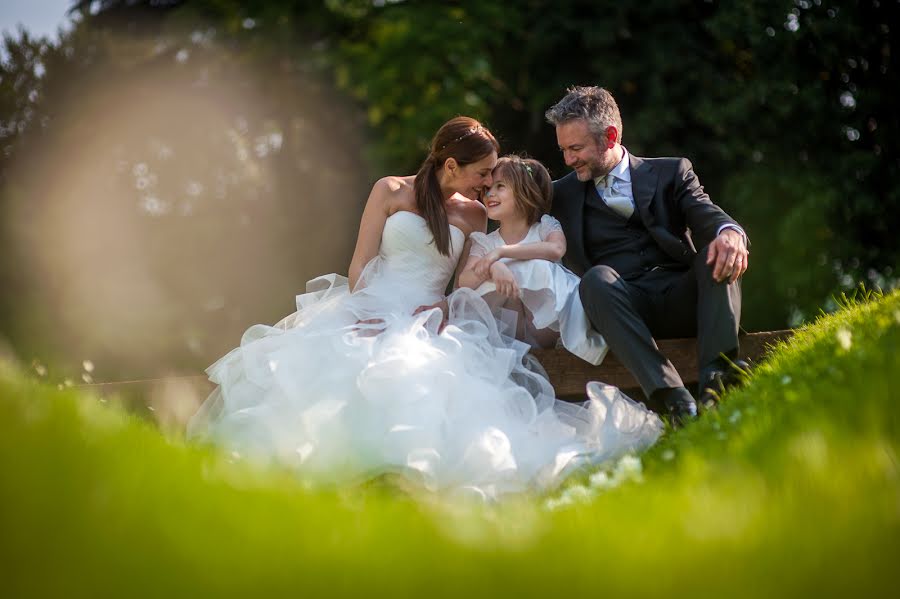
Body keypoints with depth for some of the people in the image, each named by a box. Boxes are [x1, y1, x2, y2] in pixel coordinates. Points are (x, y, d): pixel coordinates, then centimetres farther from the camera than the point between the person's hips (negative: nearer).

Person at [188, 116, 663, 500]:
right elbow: (360, 265, 3)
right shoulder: (390, 192, 8)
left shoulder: (474, 215, 14)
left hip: (429, 325, 1)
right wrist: (363, 317, -14)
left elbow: (468, 285, 10)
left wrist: (447, 307, -13)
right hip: (369, 315, -1)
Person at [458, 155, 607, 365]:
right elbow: (464, 282, -11)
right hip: (507, 334, 1)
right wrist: (492, 267, -33)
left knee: (540, 267, -26)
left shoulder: (544, 226, 3)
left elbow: (556, 249, -24)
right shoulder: (484, 242, 7)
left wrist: (501, 251, -26)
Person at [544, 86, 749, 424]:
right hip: (623, 305, 0)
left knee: (718, 253, -28)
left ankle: (715, 374, -42)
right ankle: (670, 393, -46)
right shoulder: (562, 194, 21)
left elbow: (707, 217, -1)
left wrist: (730, 233, -25)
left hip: (681, 297, 0)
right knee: (597, 279, -33)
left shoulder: (672, 172, 17)